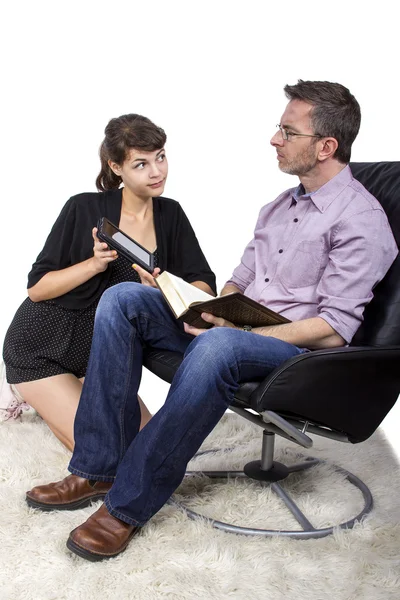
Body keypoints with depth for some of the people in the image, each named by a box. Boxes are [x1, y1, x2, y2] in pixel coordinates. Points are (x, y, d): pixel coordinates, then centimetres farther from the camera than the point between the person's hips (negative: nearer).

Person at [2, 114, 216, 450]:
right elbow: (36, 289, -15)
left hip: (98, 357, 5)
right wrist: (95, 264, -29)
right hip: (41, 348, -5)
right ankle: (37, 397, 14)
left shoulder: (170, 215, -2)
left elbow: (205, 284, -8)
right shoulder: (84, 209, -16)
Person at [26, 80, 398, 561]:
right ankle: (97, 469, -15)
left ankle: (128, 504, -27)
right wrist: (207, 307, -1)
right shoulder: (279, 206, 18)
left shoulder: (360, 219, -9)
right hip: (234, 329, 8)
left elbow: (333, 332, -16)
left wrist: (234, 329, -20)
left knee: (219, 346, -41)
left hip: (295, 351, -8)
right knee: (123, 298, -12)